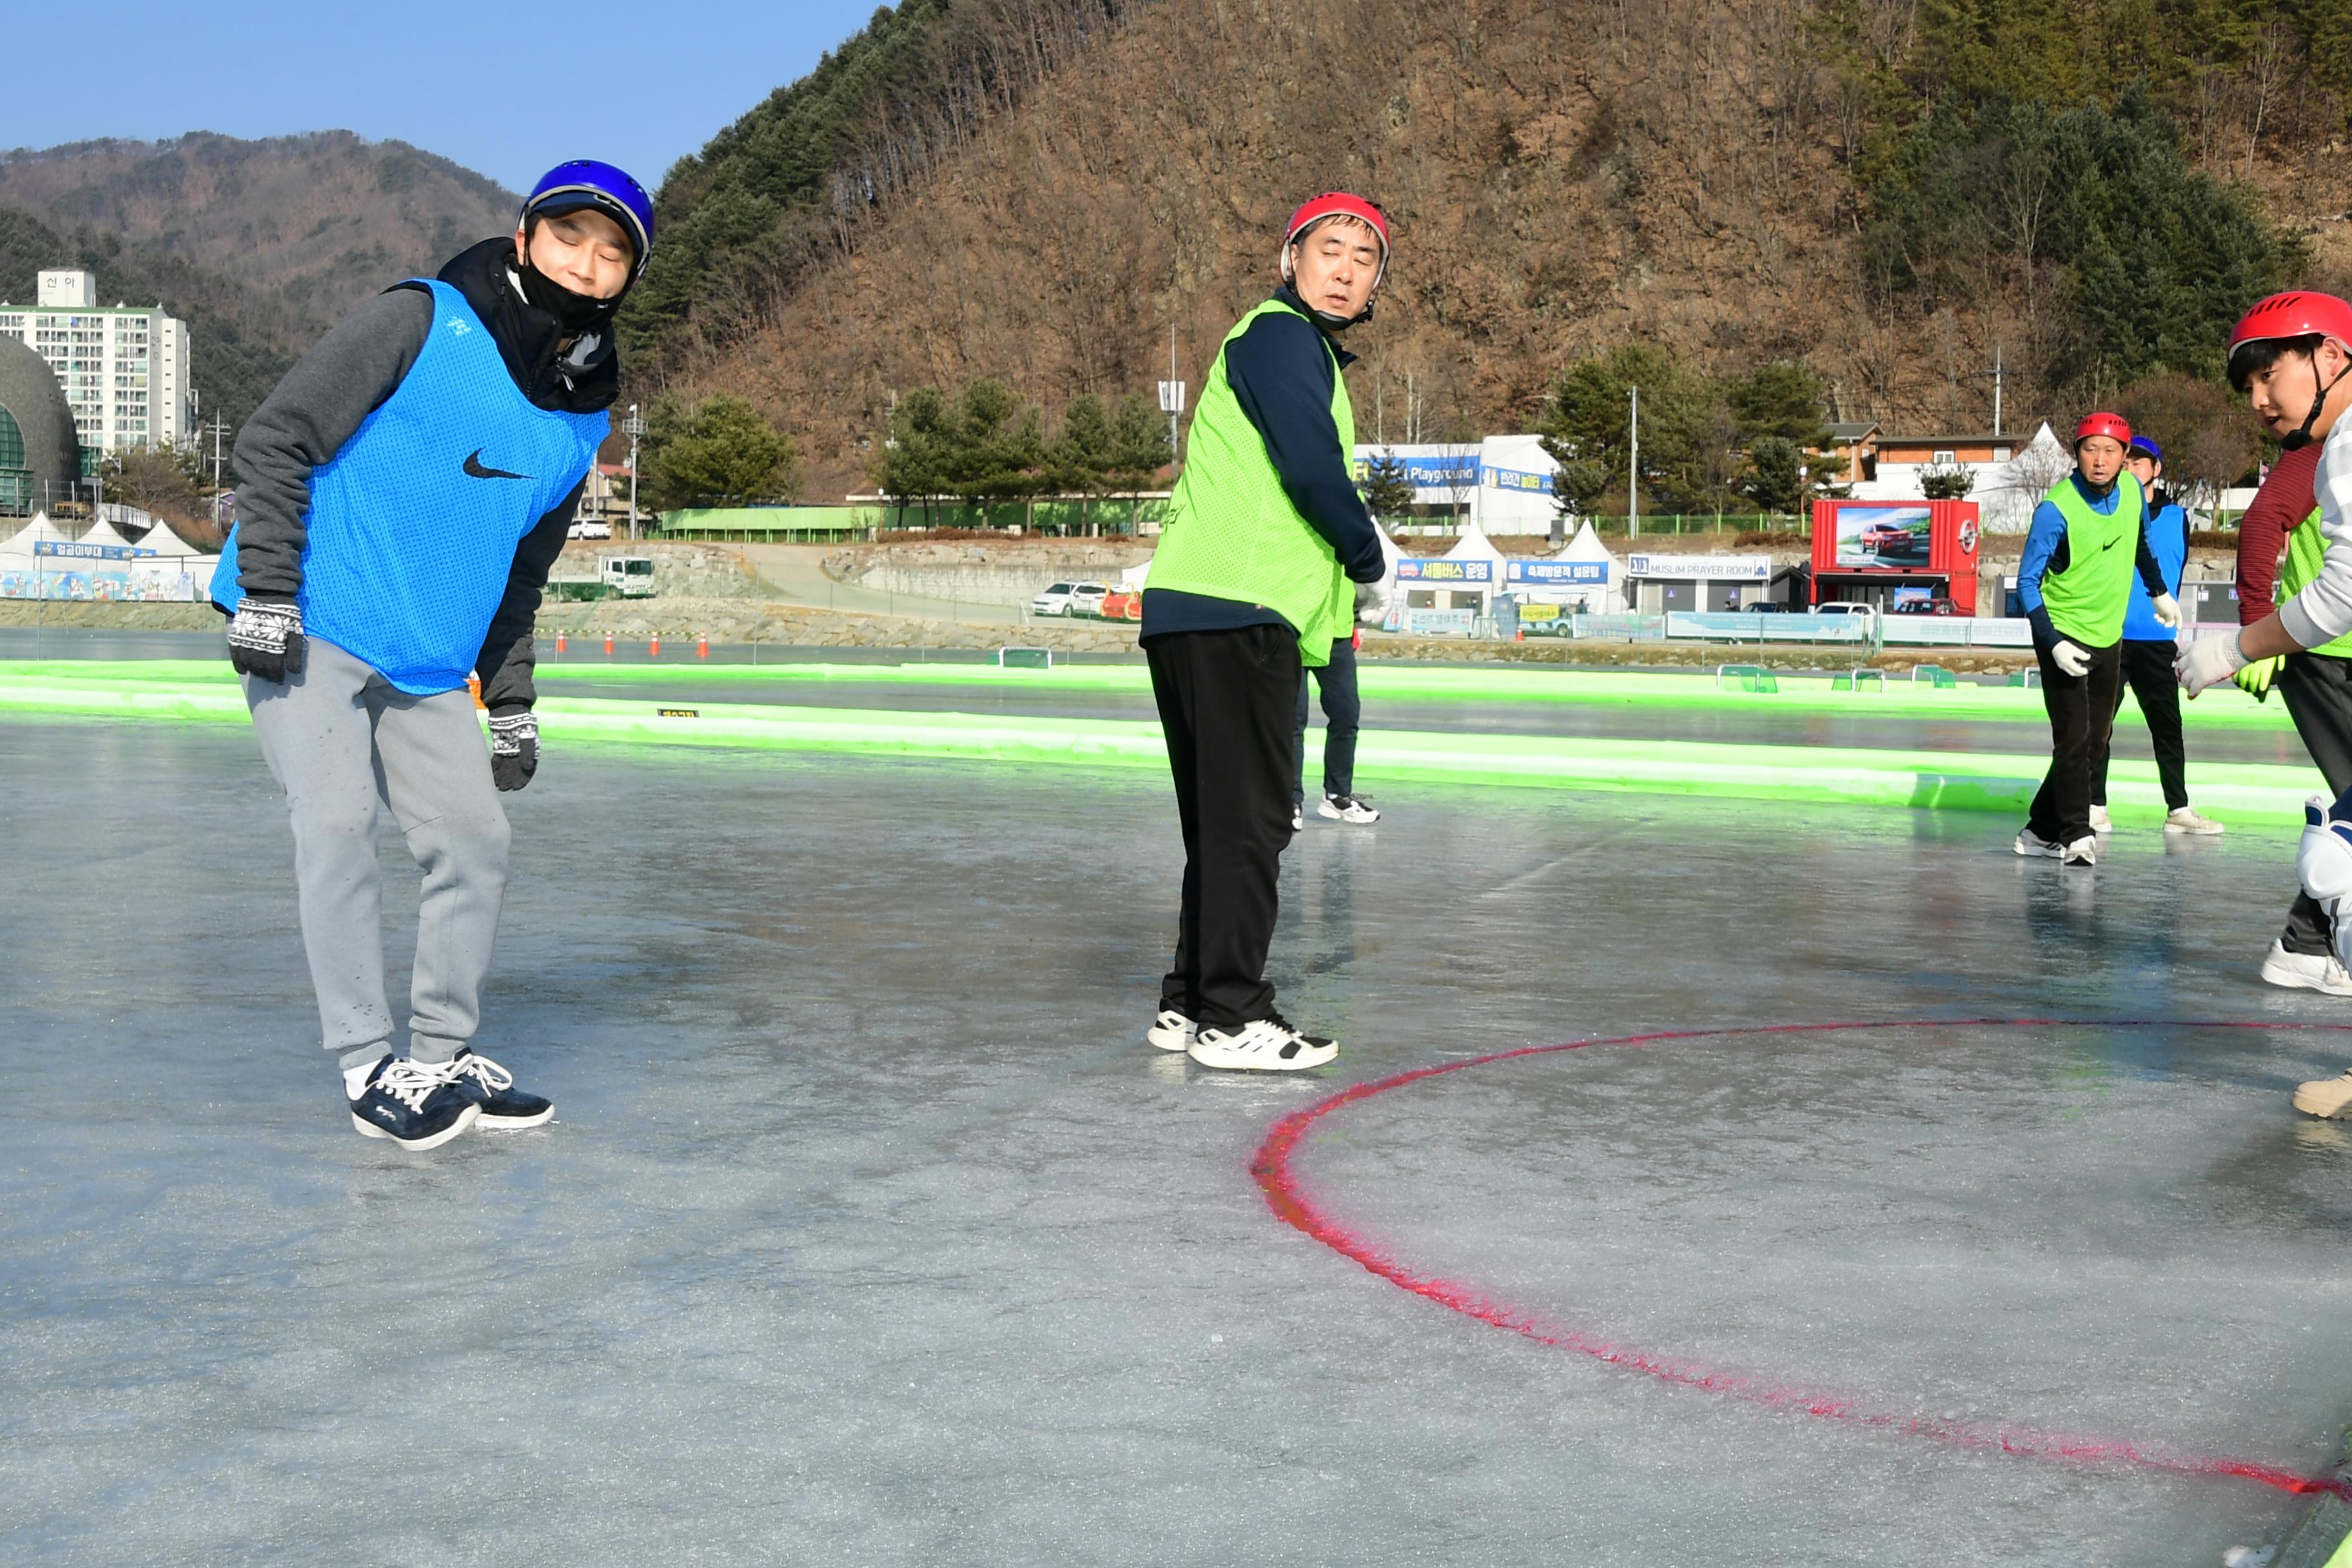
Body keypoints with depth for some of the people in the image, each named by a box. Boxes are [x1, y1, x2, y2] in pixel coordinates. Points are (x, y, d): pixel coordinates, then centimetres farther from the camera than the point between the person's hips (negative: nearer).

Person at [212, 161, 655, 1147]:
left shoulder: (583, 417, 9)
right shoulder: (422, 320, -10)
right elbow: (276, 438, -12)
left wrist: (511, 705, 15)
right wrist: (267, 595, -18)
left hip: (429, 664, 7)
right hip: (308, 629, -6)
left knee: (475, 841, 3)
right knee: (339, 824, -14)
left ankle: (443, 1057, 17)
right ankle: (369, 1068, -5)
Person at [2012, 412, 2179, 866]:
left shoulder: (2132, 490, -3)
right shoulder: (2056, 509, -20)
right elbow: (2027, 581, -16)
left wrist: (2159, 593, 30)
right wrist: (2052, 642, -25)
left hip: (2109, 637, 6)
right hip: (2064, 636, -6)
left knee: (2095, 741, 8)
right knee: (2073, 738, -13)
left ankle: (2041, 830, 16)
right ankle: (2076, 837, -8)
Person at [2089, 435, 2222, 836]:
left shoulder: (2176, 516, 8)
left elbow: (2176, 573, 17)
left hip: (2156, 641, 2)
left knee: (2167, 724, 5)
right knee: (2099, 722, 2)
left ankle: (2178, 808, 9)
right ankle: (2095, 805, 8)